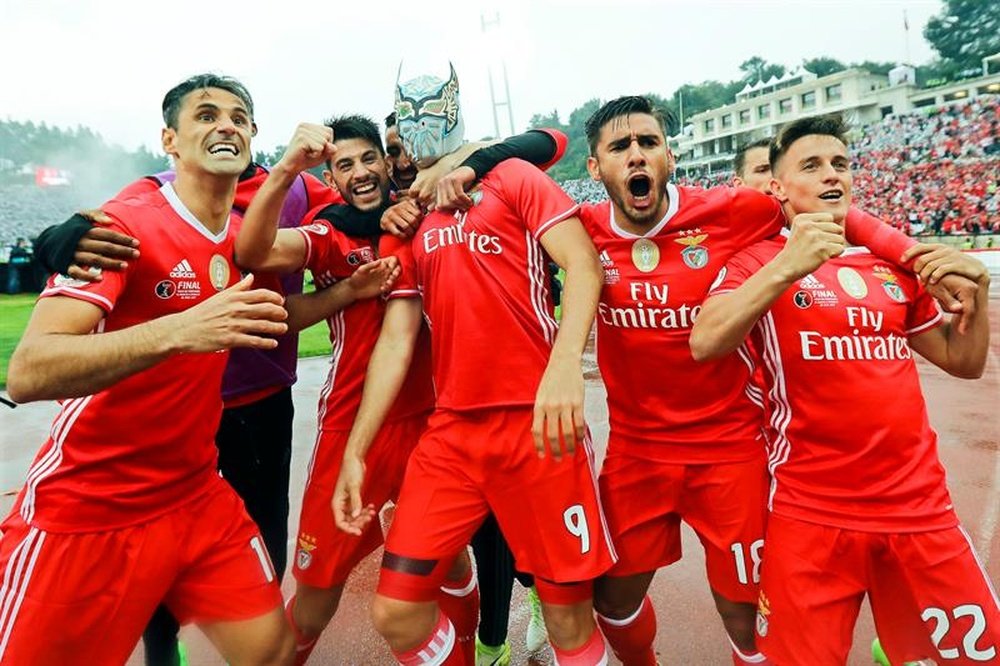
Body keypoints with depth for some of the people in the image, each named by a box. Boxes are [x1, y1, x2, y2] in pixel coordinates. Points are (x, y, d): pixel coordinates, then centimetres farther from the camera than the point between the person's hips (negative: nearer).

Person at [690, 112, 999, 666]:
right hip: (812, 512, -4)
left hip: (919, 505, 5)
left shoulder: (895, 262, 12)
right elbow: (704, 344, -22)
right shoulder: (760, 261, -4)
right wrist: (787, 267, -30)